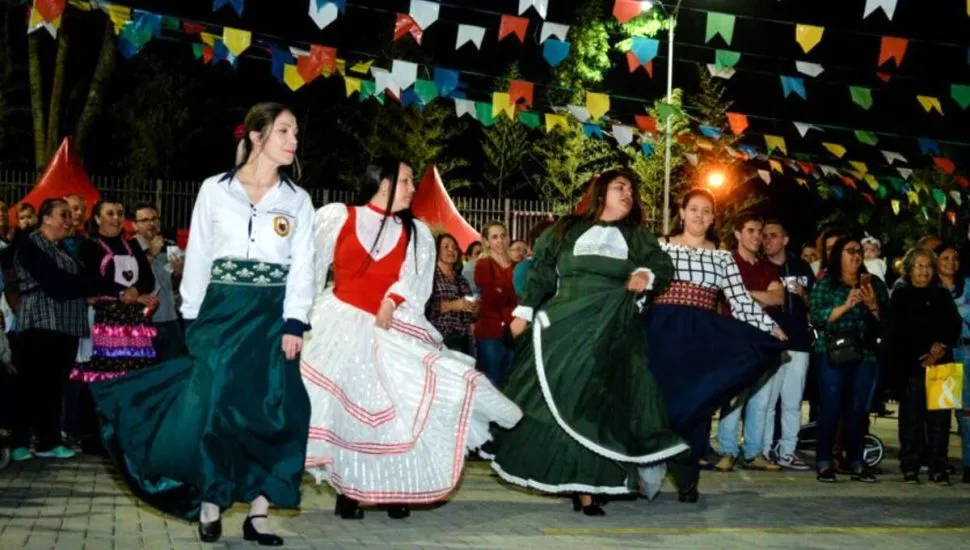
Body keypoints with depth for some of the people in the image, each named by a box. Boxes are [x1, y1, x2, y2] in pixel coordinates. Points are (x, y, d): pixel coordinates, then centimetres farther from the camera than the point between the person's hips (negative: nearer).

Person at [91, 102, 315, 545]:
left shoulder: (297, 200, 8)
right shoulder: (214, 190, 4)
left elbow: (302, 267, 2)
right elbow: (198, 258, 5)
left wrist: (294, 324, -9)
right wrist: (192, 321, 0)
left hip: (272, 316, 1)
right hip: (221, 311, -1)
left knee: (269, 411, -1)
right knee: (212, 404, -5)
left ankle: (258, 513, 5)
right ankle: (210, 504, 8)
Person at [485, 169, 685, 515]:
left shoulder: (637, 236, 16)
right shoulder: (567, 230, 12)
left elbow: (664, 266, 5)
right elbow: (541, 272, 11)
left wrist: (646, 274, -16)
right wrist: (524, 312, 5)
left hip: (612, 336, 0)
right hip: (564, 328, 0)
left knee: (598, 405, -6)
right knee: (554, 402, -2)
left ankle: (586, 488, -5)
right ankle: (560, 475, 9)